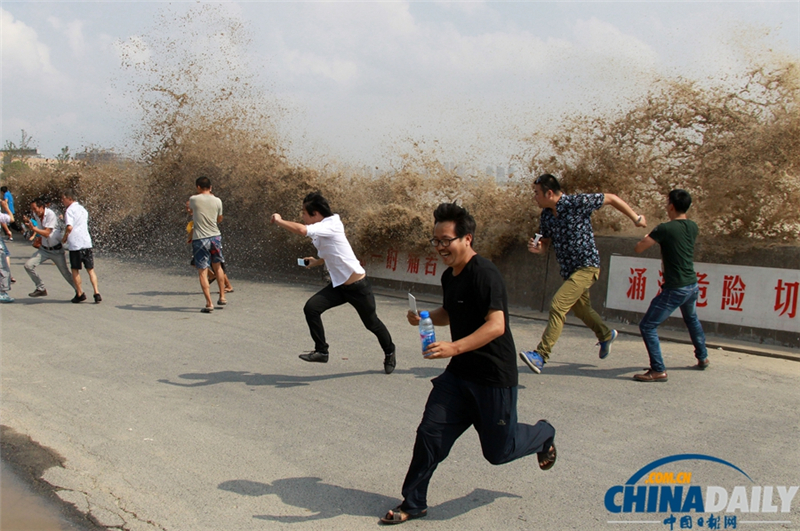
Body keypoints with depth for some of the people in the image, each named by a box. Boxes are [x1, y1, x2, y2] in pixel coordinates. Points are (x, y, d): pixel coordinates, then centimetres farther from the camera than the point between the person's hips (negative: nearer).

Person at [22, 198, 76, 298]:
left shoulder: (50, 215, -20)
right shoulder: (37, 215, 0)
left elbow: (47, 233, -24)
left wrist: (33, 228, -28)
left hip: (56, 250, -6)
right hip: (44, 249, 6)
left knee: (65, 273, 0)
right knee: (28, 265, -9)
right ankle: (41, 289, 6)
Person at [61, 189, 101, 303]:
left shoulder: (70, 210, -8)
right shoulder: (83, 209, 16)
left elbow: (69, 227, -21)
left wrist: (64, 238, -7)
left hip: (75, 244, -6)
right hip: (87, 242, 6)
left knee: (75, 270, 9)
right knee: (90, 270, 8)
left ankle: (80, 294, 13)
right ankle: (96, 293, -3)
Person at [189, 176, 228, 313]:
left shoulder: (194, 199, -6)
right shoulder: (217, 201, 1)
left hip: (199, 239, -3)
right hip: (215, 236, 3)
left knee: (202, 272, 0)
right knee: (217, 267, 22)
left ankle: (209, 304, -5)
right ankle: (222, 297, 28)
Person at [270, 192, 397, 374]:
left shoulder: (330, 226, -22)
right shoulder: (321, 230, 5)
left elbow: (301, 230, -39)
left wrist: (279, 221, -24)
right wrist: (316, 262, 11)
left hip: (358, 285, -8)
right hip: (338, 285, 8)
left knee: (372, 323, 10)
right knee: (311, 307, -10)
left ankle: (390, 353, 36)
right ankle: (321, 351, 0)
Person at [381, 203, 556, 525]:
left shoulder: (485, 274, -21)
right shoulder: (449, 276, 7)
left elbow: (496, 325, -30)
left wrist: (454, 347, -40)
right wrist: (425, 318, 3)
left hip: (494, 377, -7)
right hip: (460, 373, 7)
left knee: (498, 450, 8)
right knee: (430, 433, -1)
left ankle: (544, 435, 39)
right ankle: (413, 504, 13)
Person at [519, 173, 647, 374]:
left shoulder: (577, 203, -19)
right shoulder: (546, 215, 0)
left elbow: (611, 198, -8)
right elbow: (546, 243, 12)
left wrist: (636, 218, 0)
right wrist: (538, 248, -13)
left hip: (586, 267, -8)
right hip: (568, 269, 8)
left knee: (558, 305, -21)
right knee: (581, 309, 25)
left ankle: (541, 355, -21)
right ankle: (606, 335, 54)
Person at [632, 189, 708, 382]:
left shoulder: (665, 229, -17)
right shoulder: (693, 227, 5)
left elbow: (639, 248, -15)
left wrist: (647, 238, 4)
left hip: (675, 289, -8)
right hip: (692, 285, 8)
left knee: (647, 326, -5)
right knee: (692, 320, 33)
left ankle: (658, 370, -9)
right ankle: (702, 357, 47)